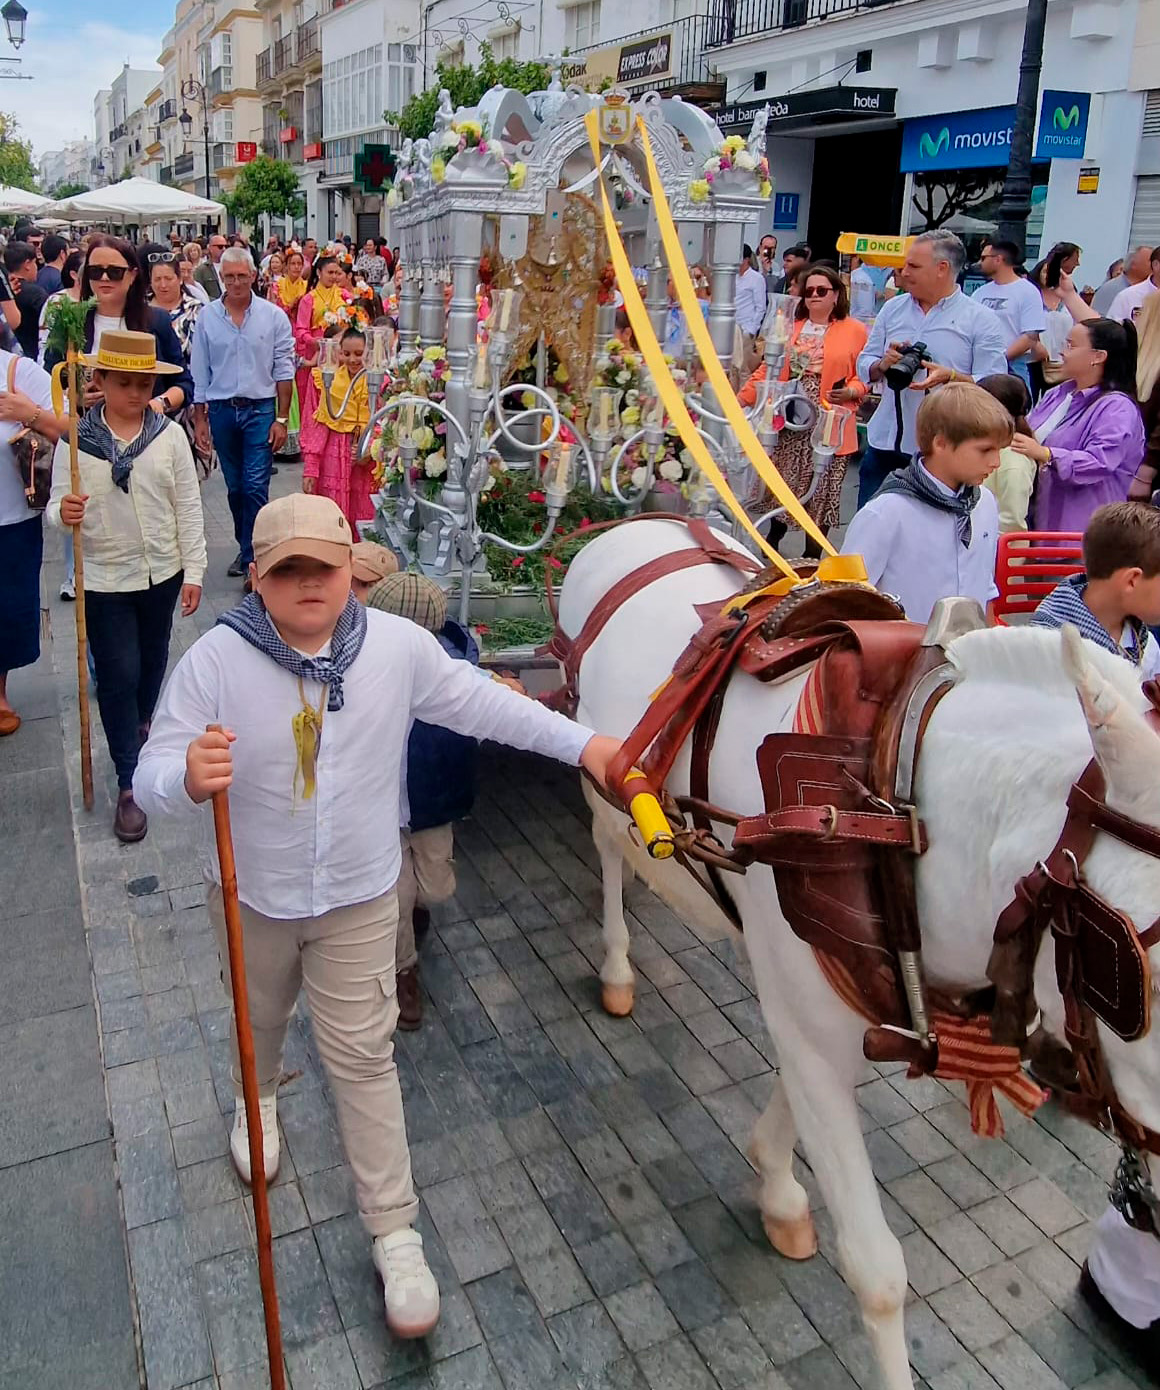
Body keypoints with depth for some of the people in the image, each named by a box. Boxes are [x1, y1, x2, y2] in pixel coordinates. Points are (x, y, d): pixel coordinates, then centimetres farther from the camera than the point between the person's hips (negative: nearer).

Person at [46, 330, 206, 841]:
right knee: (118, 674, -1)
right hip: (104, 579, -2)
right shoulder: (75, 440, -8)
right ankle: (129, 785, 9)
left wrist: (193, 572, -3)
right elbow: (57, 507, -6)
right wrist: (64, 513, -30)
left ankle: (141, 728, 50)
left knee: (152, 662, 20)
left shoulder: (170, 435, -5)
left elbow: (188, 508, -2)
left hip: (162, 572, 2)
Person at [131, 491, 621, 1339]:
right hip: (251, 896, 1)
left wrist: (579, 743, -1)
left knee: (363, 1058, 6)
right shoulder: (214, 660, -21)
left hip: (359, 898, -1)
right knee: (260, 1018, 29)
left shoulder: (399, 646, -16)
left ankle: (396, 1233, 22)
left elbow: (478, 703, -2)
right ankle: (259, 1096, 65)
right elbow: (151, 775, -21)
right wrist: (188, 778, -46)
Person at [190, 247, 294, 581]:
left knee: (255, 487, -9)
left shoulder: (273, 316, -1)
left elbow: (284, 370, 0)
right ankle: (247, 547, 27)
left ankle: (252, 558, -4)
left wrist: (282, 419, -5)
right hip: (221, 411, 2)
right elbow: (198, 372, 6)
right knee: (235, 488, 12)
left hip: (260, 409, -2)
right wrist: (199, 419, 4)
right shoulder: (207, 316, 3)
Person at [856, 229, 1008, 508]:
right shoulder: (892, 309, 13)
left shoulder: (981, 320, -1)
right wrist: (884, 364, -8)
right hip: (884, 444, 4)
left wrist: (949, 377, -24)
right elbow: (864, 366, 14)